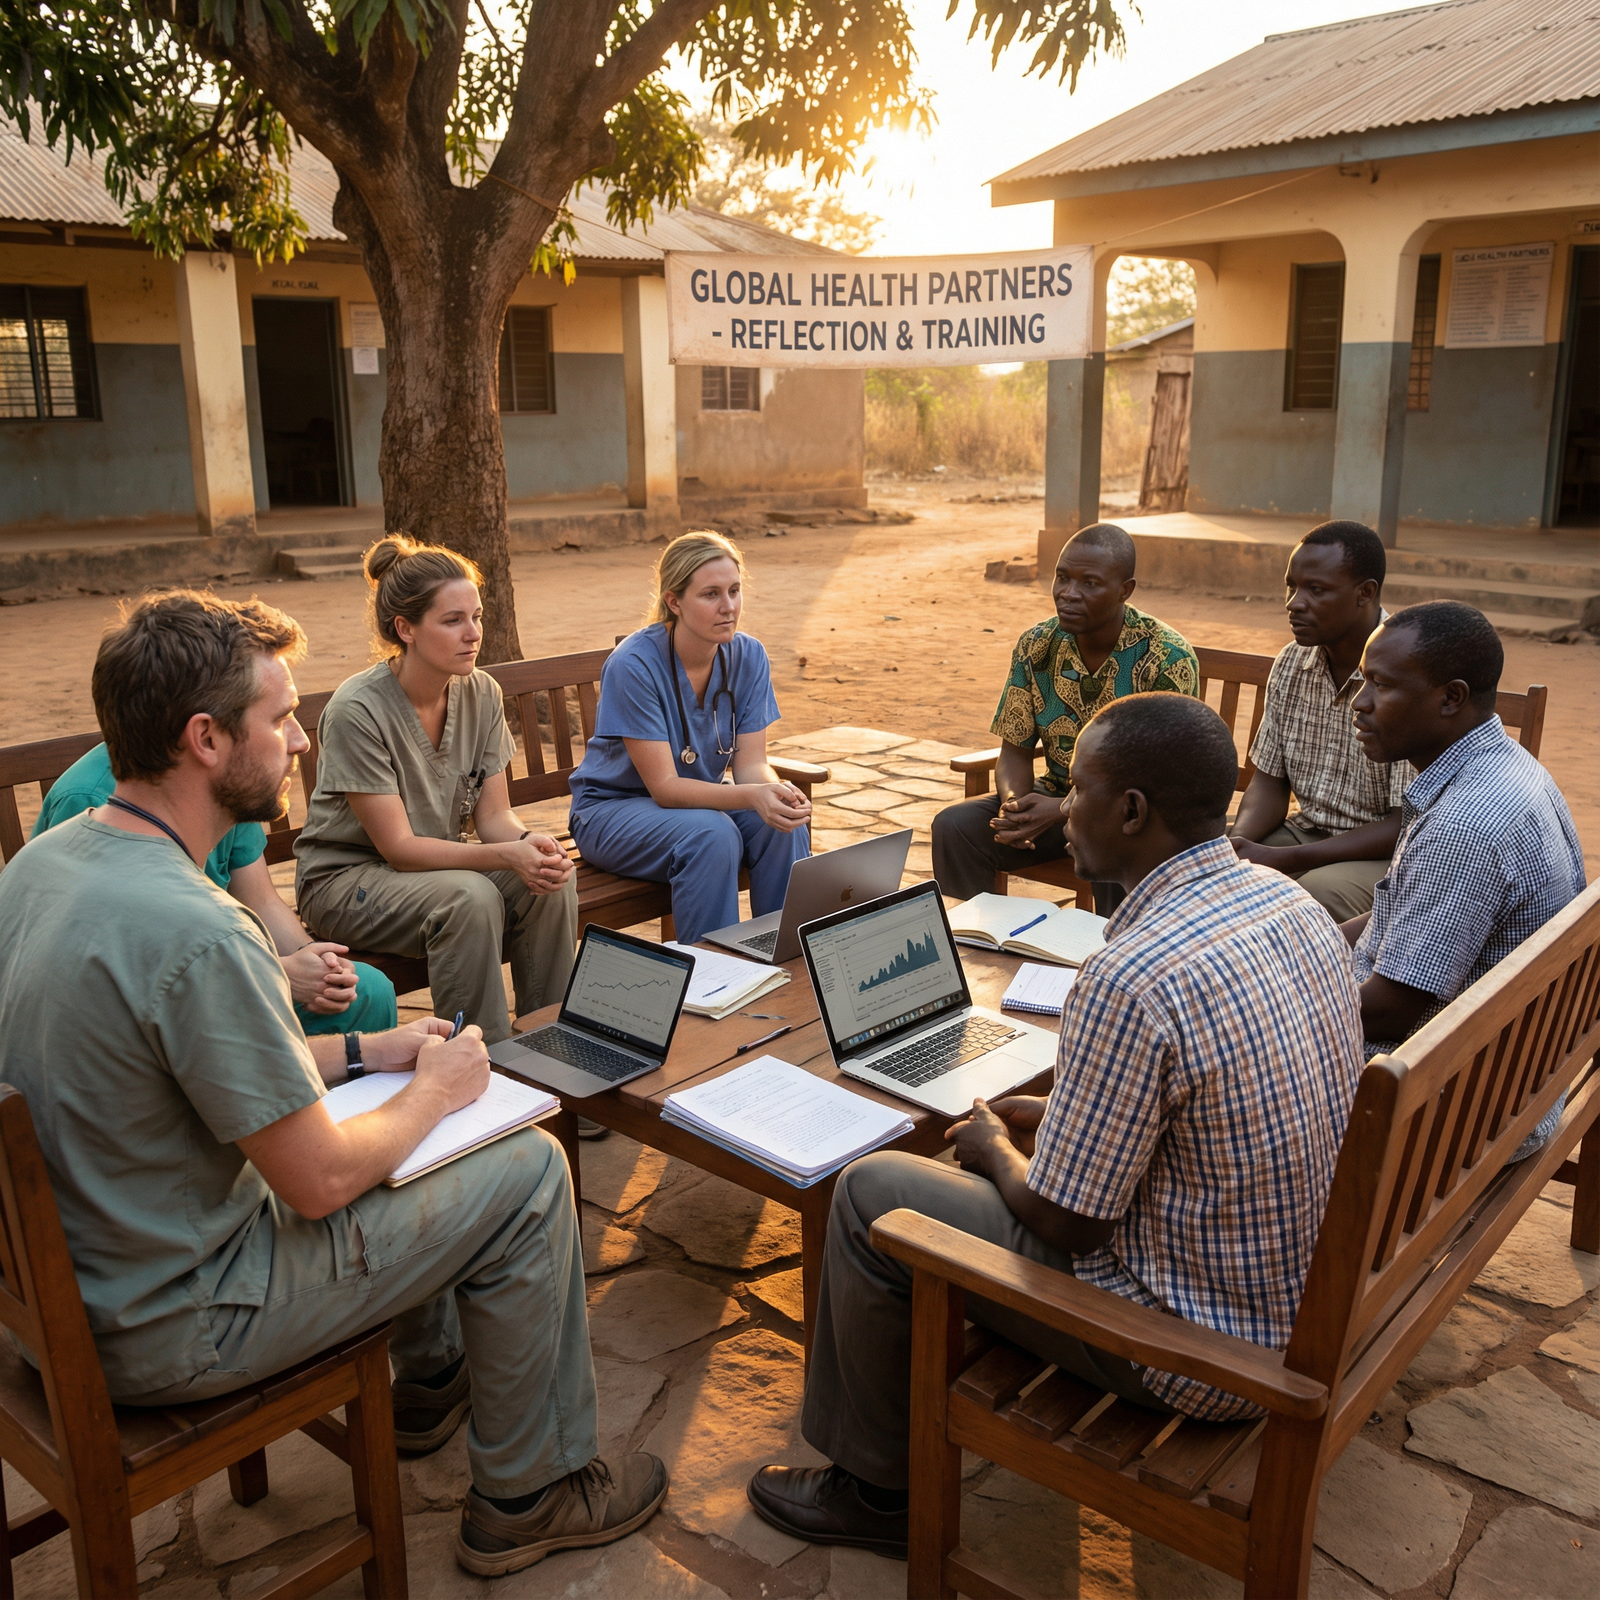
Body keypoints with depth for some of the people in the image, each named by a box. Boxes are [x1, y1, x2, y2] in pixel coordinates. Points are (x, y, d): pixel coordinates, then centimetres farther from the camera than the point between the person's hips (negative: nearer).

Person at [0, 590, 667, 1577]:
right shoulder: (195, 936, -33)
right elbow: (319, 1184, -23)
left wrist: (360, 1056, 8)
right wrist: (436, 1091, -5)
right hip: (164, 1329, -9)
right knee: (527, 1171, -2)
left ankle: (432, 1381, 41)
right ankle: (529, 1497, 18)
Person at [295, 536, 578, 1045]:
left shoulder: (481, 693, -5)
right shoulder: (357, 710, -23)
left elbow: (494, 815, -3)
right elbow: (398, 846, -23)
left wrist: (529, 842, -27)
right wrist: (506, 855, -34)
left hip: (439, 860, 6)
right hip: (346, 877, -5)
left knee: (553, 878, -21)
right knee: (472, 898, -33)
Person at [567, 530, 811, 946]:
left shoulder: (748, 657, -8)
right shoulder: (633, 665, -24)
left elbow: (751, 764, -10)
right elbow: (664, 786, -26)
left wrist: (777, 791, -34)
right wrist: (752, 796, -40)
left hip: (701, 799, 5)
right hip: (613, 810, -5)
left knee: (782, 825, -23)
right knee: (711, 835, -33)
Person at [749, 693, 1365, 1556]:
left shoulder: (1132, 981, -32)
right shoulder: (1292, 902, -3)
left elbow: (1067, 1224, -21)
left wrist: (997, 1149, 0)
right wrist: (1058, 1116, 13)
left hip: (1197, 1351, -9)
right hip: (1302, 1292, 9)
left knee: (870, 1194, 1)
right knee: (1014, 1136, 25)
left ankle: (876, 1485, 21)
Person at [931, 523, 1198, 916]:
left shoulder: (1168, 659, -17)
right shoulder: (1036, 647, -4)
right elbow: (1015, 750, 3)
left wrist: (1061, 810, -30)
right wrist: (1014, 803, -22)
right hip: (1057, 797, 4)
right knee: (953, 827, -18)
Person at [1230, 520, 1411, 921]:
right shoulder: (1291, 664, 3)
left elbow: (1409, 825, -20)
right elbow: (1269, 781, 9)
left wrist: (1285, 859, -26)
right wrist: (1238, 841, -14)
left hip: (1391, 854, -6)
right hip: (1308, 831, 6)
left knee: (1312, 896, -35)